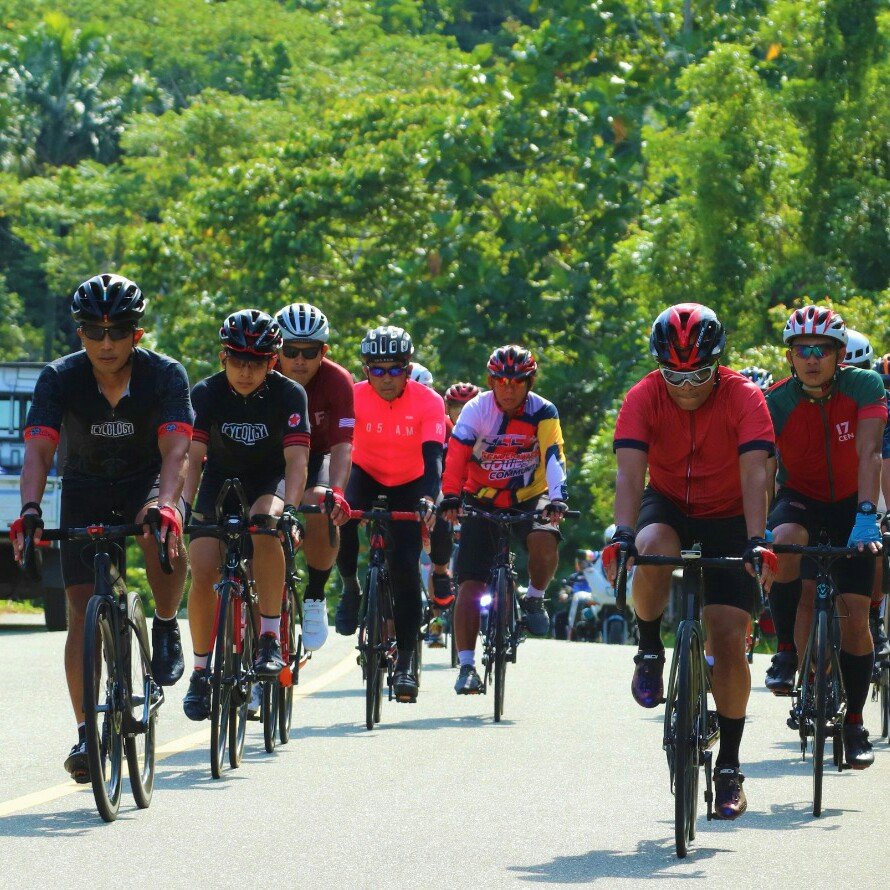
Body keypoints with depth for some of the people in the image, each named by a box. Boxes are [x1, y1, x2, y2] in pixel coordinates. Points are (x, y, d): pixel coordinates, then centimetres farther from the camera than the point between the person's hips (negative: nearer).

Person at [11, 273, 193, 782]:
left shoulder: (165, 376, -22)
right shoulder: (60, 379, -20)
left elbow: (175, 452, -33)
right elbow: (38, 451, -28)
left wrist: (164, 506, -51)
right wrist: (30, 511, -45)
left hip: (149, 481, -1)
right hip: (86, 488, 1)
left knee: (162, 534, -36)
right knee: (82, 609, -8)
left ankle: (167, 627, -10)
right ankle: (86, 733, -1)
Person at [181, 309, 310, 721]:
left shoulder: (289, 394, -20)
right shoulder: (206, 394, -17)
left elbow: (296, 459, -27)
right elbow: (193, 456, -21)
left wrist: (288, 507, -43)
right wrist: (185, 507, -36)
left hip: (268, 482, -2)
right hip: (221, 482, 2)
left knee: (265, 528, -36)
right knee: (204, 574, -18)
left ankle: (270, 639, -27)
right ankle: (201, 671, 1)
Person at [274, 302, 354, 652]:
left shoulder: (337, 381, -25)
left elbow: (342, 444, -33)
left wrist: (336, 492, -50)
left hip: (316, 457, -1)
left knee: (320, 511, -30)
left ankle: (315, 597, -11)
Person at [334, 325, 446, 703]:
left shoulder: (427, 401, -23)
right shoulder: (354, 396, -21)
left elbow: (433, 455, -29)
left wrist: (429, 499, -47)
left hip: (409, 482, 0)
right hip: (366, 473, 0)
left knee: (405, 566, -12)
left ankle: (406, 659, -4)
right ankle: (351, 589, -5)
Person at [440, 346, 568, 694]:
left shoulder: (543, 412, -13)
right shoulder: (476, 410, -14)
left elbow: (553, 456, -24)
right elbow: (456, 456, -24)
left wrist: (557, 498, -41)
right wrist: (450, 497, -39)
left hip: (529, 498, 0)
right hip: (483, 501, 0)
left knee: (544, 539, -33)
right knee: (470, 585, -10)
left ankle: (534, 598, -4)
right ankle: (467, 666, -5)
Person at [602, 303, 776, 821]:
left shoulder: (743, 398, -24)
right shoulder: (645, 397, -20)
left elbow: (754, 474, -34)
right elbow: (630, 471, -29)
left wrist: (756, 542, -48)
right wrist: (623, 535, -46)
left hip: (727, 517, -1)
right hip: (668, 505, 1)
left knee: (729, 640, -10)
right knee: (653, 550, -37)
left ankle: (730, 767, 2)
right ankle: (650, 652, -9)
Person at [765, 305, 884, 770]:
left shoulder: (864, 387, -21)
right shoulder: (776, 403, -21)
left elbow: (869, 455, -31)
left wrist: (866, 517, -43)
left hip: (850, 503, 0)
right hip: (801, 499, 0)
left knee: (854, 614, -8)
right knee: (785, 541, -36)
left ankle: (854, 722, 10)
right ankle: (792, 654, -18)